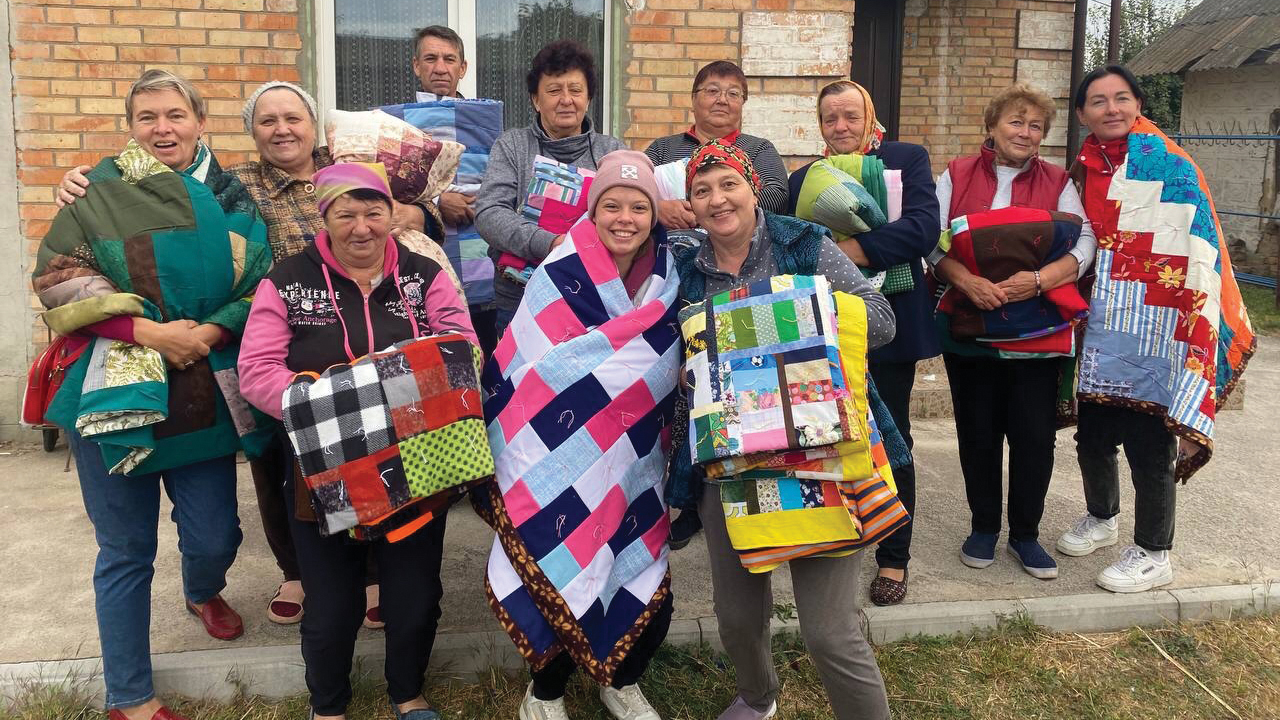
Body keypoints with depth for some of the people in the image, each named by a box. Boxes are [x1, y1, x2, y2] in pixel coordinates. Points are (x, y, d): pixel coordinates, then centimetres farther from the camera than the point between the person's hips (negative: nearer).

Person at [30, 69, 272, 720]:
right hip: (117, 394, -2)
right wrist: (147, 331, -17)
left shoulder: (230, 199, 8)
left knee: (214, 539, 8)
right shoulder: (99, 194, 0)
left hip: (205, 395, 2)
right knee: (126, 552, 6)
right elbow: (56, 279, -7)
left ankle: (204, 593, 48)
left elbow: (261, 282, 4)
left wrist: (211, 331, -14)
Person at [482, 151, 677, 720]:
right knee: (564, 588, -1)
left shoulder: (667, 281, 4)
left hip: (631, 471, 4)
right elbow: (527, 370, -10)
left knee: (650, 596, 4)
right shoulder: (559, 278, -9)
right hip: (561, 466, -4)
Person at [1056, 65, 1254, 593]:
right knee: (1092, 435, 15)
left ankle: (1153, 554, 18)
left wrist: (1186, 333, -17)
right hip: (1101, 332, 6)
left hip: (1154, 334, -5)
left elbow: (1195, 253, -12)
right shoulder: (1085, 169, 9)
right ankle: (1101, 520, 40)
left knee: (1148, 442, 1)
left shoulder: (1170, 167, -8)